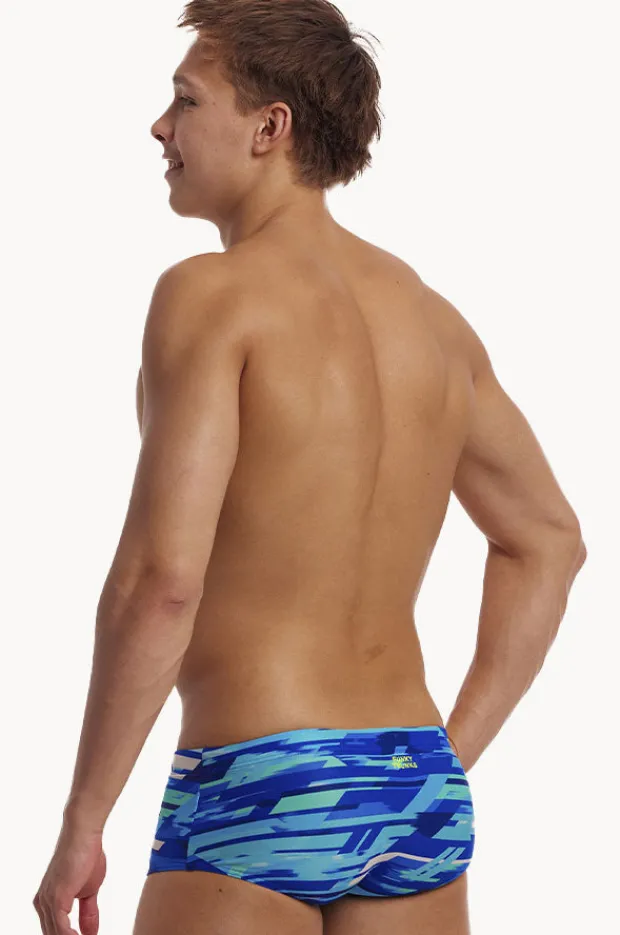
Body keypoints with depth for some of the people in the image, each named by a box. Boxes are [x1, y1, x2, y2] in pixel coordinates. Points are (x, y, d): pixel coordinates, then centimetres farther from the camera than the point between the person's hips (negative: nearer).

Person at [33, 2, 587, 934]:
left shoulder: (212, 294, -11)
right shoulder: (429, 314, 11)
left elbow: (161, 579, -19)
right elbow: (549, 540, 20)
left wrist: (81, 824, -12)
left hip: (260, 787, -7)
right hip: (419, 791, 7)